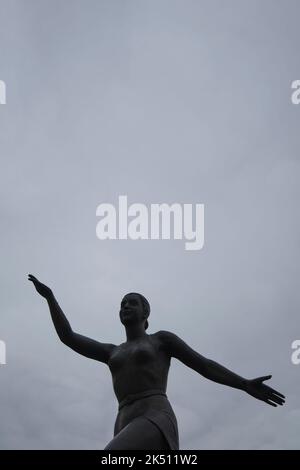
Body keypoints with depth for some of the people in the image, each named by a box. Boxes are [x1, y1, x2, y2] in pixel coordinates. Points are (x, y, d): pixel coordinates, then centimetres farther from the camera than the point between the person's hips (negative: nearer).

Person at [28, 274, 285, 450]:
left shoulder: (162, 338, 21)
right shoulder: (112, 352, 34)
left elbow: (205, 365, 14)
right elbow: (68, 337, 27)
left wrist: (246, 385, 2)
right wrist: (50, 296, 24)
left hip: (155, 426, -6)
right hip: (128, 433, 6)